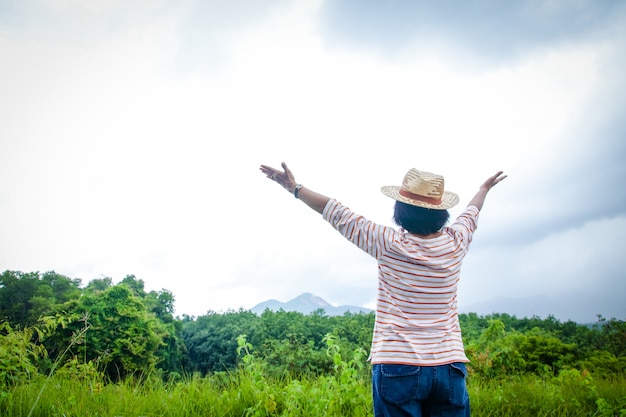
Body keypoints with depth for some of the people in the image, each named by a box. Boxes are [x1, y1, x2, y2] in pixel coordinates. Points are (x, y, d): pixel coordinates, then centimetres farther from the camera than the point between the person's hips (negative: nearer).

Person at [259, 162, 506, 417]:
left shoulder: (390, 245, -9)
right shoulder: (455, 243, 1)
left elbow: (339, 215, -2)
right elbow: (471, 213, 23)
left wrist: (295, 188, 8)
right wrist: (484, 188, 45)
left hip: (398, 368, -3)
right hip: (450, 368, 3)